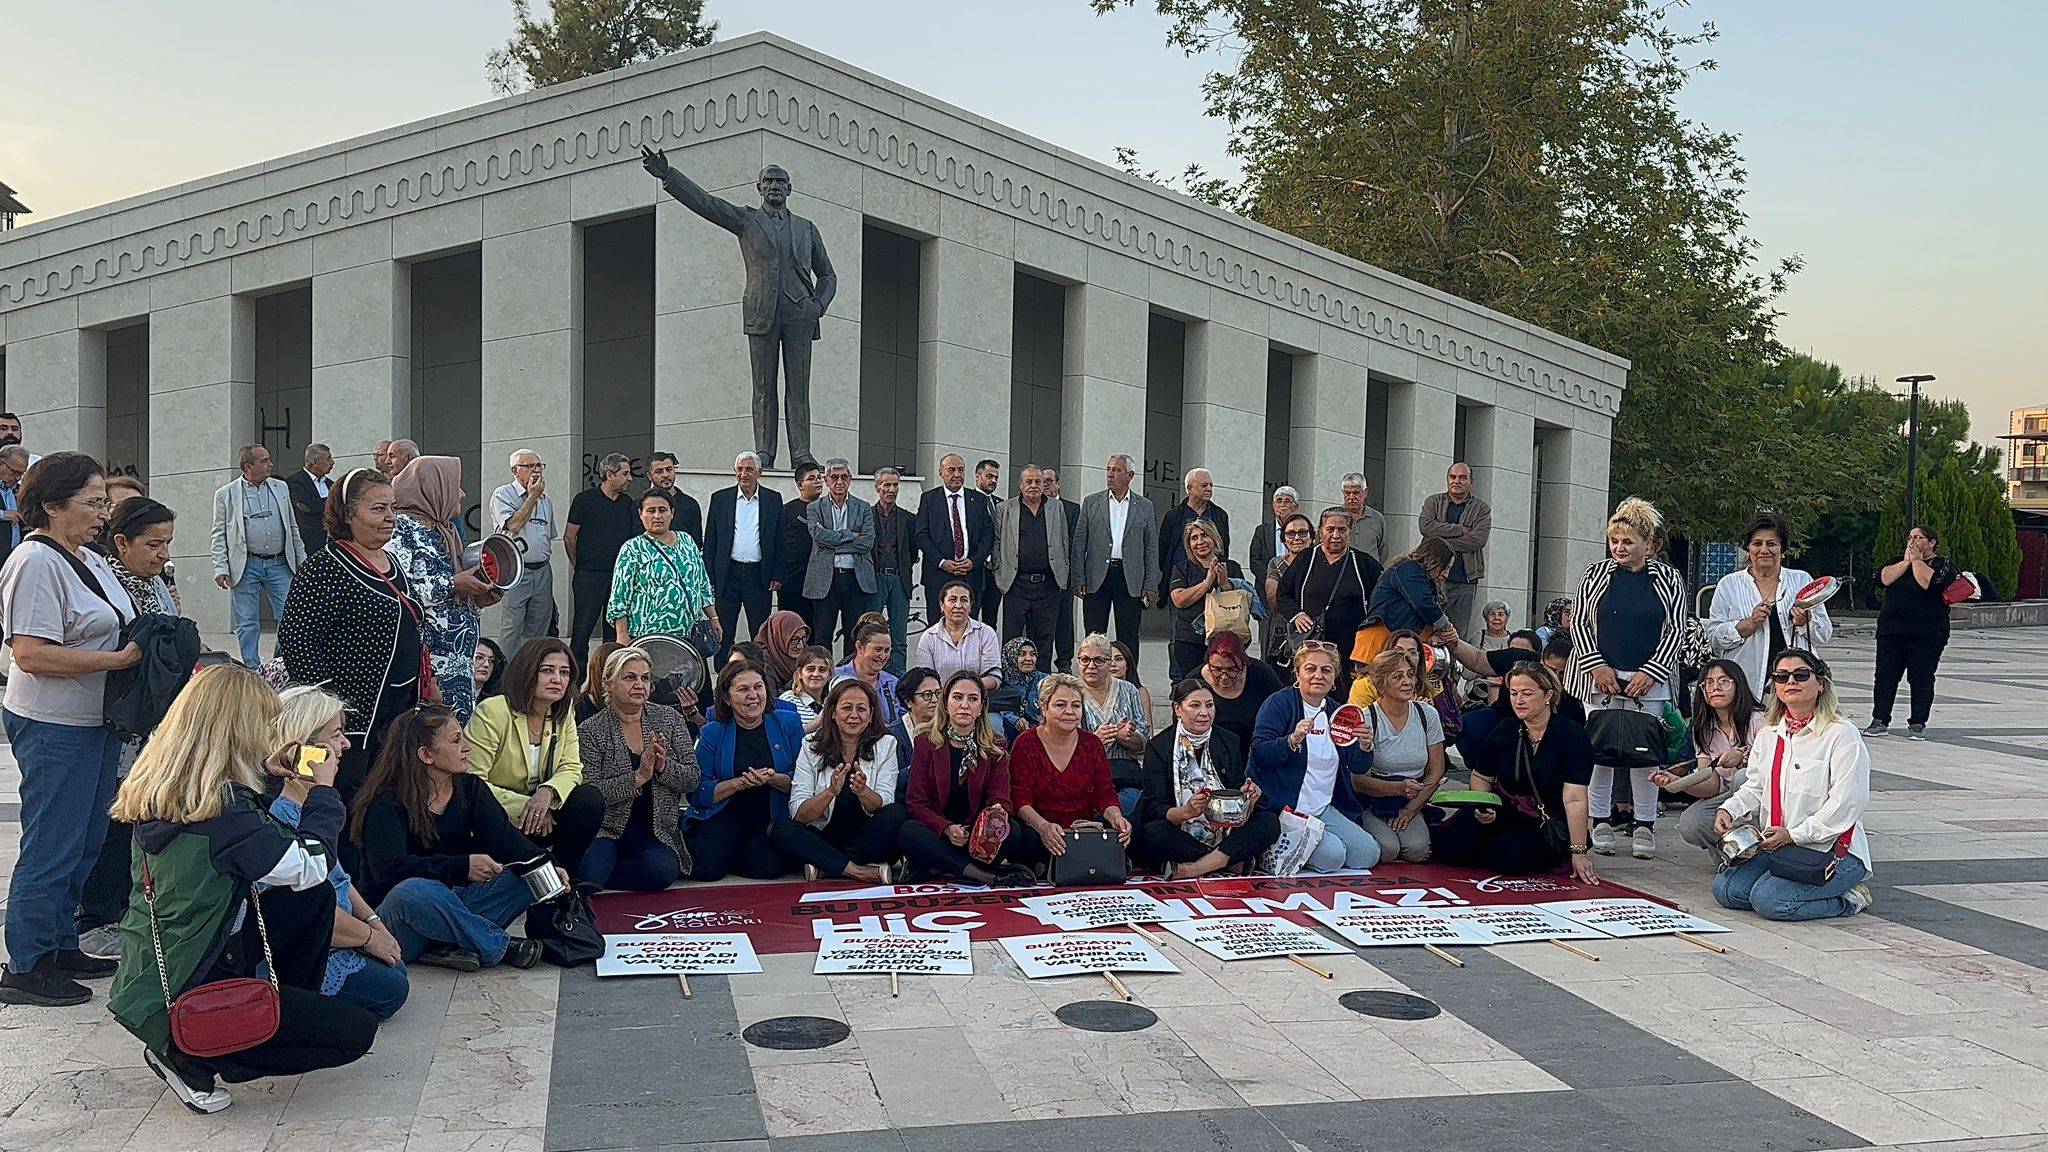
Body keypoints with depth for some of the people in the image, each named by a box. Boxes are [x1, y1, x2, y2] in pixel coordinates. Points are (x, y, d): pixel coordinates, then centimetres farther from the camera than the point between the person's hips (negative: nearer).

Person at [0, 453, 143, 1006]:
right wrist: (118, 659, -21)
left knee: (85, 844, 17)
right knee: (51, 848, -2)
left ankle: (62, 946, 29)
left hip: (97, 722, 10)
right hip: (54, 728, -9)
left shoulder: (91, 561, 13)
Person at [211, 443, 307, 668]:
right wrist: (221, 569, -7)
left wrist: (302, 559, 12)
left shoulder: (280, 488, 10)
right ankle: (252, 670, 12)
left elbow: (292, 527, 17)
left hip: (279, 563, 2)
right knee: (247, 623, 4)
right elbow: (219, 535, 2)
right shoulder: (225, 494, 1)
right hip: (246, 566, -2)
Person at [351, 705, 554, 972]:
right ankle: (500, 946, -24)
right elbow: (389, 868, -26)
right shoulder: (386, 802, -13)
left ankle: (447, 947, -25)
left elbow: (503, 837, -7)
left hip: (454, 904, 6)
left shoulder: (470, 788, 5)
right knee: (412, 891, -40)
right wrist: (462, 866, -33)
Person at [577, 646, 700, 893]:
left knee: (664, 869, -28)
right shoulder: (591, 731, -2)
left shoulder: (670, 719, 6)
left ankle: (587, 876, -8)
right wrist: (639, 777, -20)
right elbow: (589, 793, -12)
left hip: (656, 833, 4)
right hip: (608, 831, -4)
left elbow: (693, 779, 3)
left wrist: (664, 766, -16)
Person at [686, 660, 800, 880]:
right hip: (724, 814, 0)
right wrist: (739, 783, -20)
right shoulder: (711, 733, 1)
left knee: (767, 868, -27)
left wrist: (774, 779, -22)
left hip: (772, 816, 1)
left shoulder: (788, 723, 1)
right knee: (708, 869, -25)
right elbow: (698, 793, -6)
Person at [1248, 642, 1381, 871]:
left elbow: (1358, 768, 7)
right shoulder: (1279, 704, -6)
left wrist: (1365, 746, -15)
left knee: (1368, 854, -5)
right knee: (1332, 855, -23)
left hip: (1325, 809, 7)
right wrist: (1292, 740, -32)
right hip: (1285, 808, -7)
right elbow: (1258, 754, -16)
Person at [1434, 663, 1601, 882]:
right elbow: (1481, 777, 14)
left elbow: (1574, 799, -21)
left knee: (1507, 859, -30)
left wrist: (1579, 853, -26)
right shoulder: (1502, 733, 0)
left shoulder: (1573, 736, -14)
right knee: (1449, 847, -19)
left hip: (1548, 826, -3)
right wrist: (1482, 808, -9)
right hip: (1502, 812, 3)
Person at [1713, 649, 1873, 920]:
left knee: (1768, 900, -25)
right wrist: (1728, 810, -3)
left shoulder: (1842, 735, -10)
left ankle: (1848, 898, 2)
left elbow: (1846, 805, -16)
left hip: (1832, 849, -7)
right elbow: (1754, 788, 19)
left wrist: (1793, 834, -19)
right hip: (1774, 845, 7)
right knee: (1724, 889, -10)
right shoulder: (1768, 735, 13)